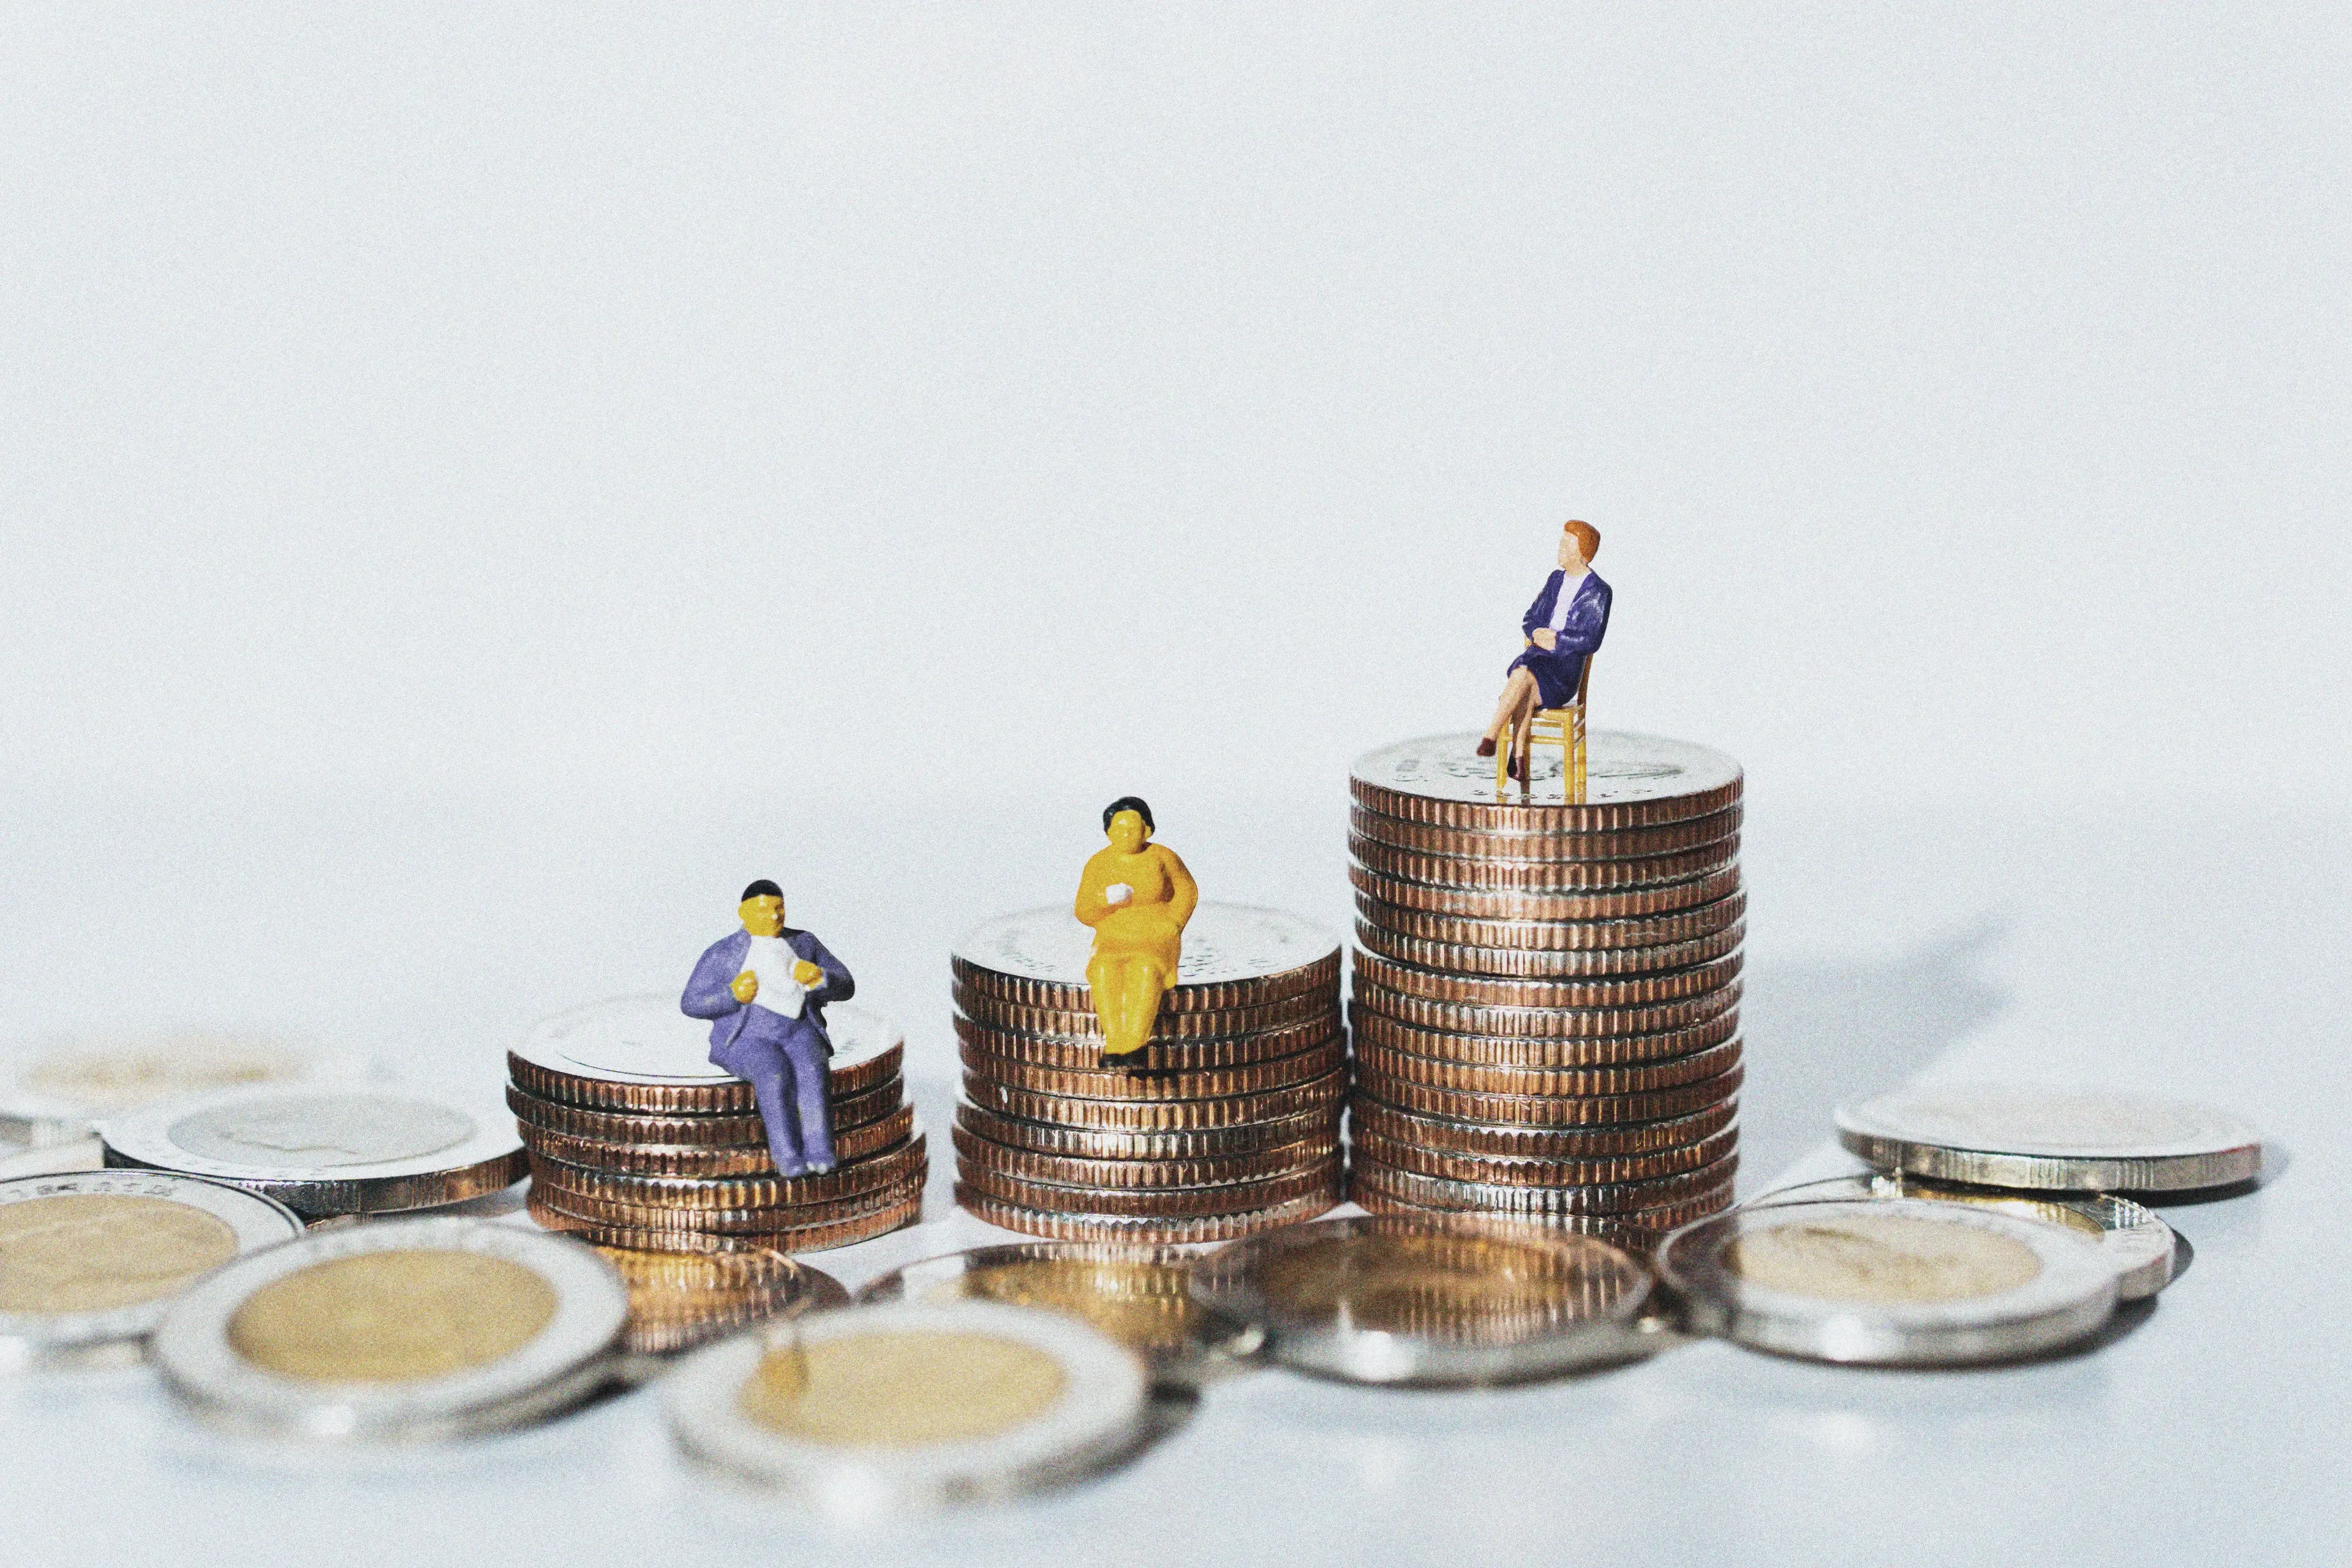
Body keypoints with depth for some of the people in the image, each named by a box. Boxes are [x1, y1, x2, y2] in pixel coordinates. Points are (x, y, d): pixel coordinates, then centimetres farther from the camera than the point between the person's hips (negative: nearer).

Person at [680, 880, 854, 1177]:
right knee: (775, 1076, -36)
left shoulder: (804, 943, 13)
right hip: (747, 1039, -2)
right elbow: (690, 1004, 3)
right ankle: (790, 1161, -41)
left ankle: (819, 1159, -43)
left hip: (799, 1035, 2)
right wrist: (733, 996, -14)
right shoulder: (722, 954, 6)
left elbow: (845, 987, 10)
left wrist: (818, 978, -12)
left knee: (812, 1073, -33)